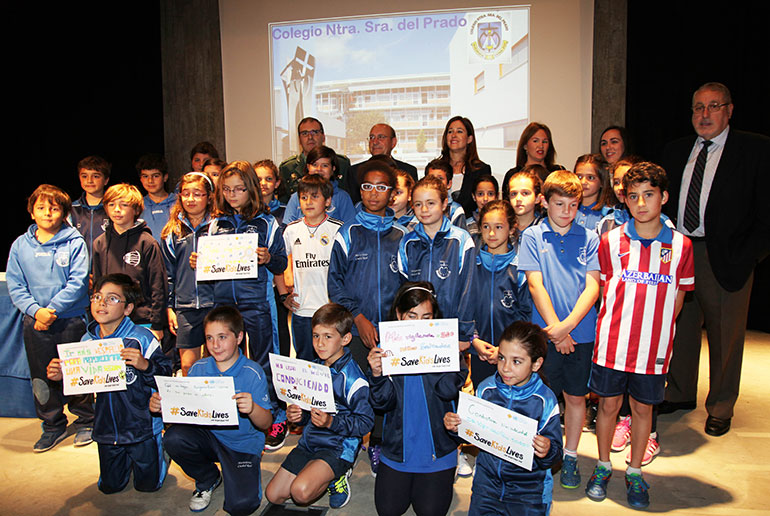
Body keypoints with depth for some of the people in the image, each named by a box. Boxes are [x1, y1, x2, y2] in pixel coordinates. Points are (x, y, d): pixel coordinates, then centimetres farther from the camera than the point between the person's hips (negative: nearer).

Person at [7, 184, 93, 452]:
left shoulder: (75, 242, -5)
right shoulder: (20, 245, 5)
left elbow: (78, 282, -10)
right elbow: (15, 286, 2)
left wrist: (52, 309, -17)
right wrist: (36, 310, -13)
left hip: (72, 321, -3)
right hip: (35, 323, 3)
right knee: (42, 379, 12)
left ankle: (85, 421, 26)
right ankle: (53, 426, 29)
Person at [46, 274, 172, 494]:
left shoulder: (142, 338, -16)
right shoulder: (87, 341, 0)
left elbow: (166, 377, -18)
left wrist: (145, 365, -37)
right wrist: (61, 375, -6)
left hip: (141, 426, -5)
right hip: (106, 429, 5)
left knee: (147, 484, 9)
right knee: (110, 486, 18)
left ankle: (159, 450, 36)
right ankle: (127, 458, 45)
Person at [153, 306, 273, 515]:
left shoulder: (252, 373, -14)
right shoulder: (198, 369, -2)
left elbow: (266, 424, -15)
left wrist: (252, 409, -36)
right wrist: (162, 405, -19)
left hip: (243, 443, -4)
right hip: (208, 436, 4)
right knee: (173, 437, -25)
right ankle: (208, 479, 5)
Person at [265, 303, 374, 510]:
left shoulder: (352, 376, -18)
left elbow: (365, 422, -18)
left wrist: (331, 422, -29)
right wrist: (297, 415, -5)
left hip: (339, 448, -8)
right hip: (309, 442, 8)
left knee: (301, 491, -29)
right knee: (273, 495, 7)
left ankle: (336, 478, 2)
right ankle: (328, 473, 20)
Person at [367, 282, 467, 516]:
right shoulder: (387, 349, -4)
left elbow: (449, 390, -19)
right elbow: (383, 403, -9)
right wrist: (376, 374, -28)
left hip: (438, 446, -1)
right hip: (398, 445, 2)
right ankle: (405, 479, 31)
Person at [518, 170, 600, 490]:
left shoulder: (589, 238, 2)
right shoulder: (532, 236, -1)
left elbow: (592, 286, -4)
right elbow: (535, 284, -7)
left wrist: (567, 325, -16)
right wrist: (555, 328, -13)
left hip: (581, 332, 2)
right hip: (545, 331, -1)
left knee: (576, 396, 12)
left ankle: (570, 458, 29)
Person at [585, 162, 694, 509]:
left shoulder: (680, 245, -2)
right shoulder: (611, 241, -2)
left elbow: (676, 299, 5)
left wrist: (656, 329, -1)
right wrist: (618, 324, 1)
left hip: (654, 348, 0)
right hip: (612, 345, 0)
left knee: (643, 408, 13)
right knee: (609, 404, 11)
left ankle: (634, 473, 32)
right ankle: (603, 467, 31)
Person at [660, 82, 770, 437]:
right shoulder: (676, 151, 11)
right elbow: (662, 201, 13)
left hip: (723, 258, -4)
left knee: (725, 335, 7)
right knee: (680, 328, 16)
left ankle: (720, 407, 26)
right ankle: (680, 394, 35)